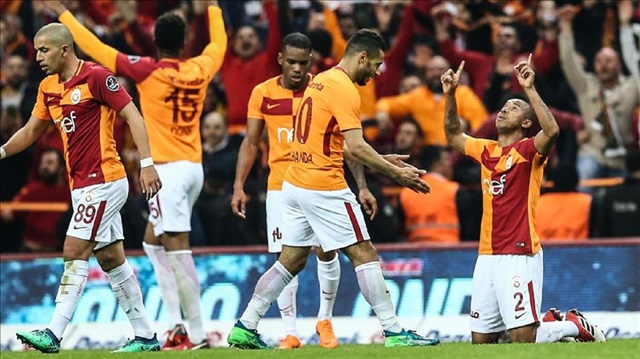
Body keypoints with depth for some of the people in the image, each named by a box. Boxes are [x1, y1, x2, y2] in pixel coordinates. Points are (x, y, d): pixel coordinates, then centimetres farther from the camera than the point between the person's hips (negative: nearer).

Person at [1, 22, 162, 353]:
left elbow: (133, 116, -13)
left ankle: (53, 334, -16)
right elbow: (31, 131, 21)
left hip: (102, 182, -9)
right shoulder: (48, 87, 13)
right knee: (111, 259, 9)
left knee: (74, 253, -13)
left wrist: (146, 163, -20)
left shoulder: (96, 77, -12)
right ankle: (145, 336, 14)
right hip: (82, 186, 9)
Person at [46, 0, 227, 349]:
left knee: (177, 251, -8)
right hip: (194, 168, 7)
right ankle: (177, 323, 11)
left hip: (167, 169, -7)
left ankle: (197, 334, -11)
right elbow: (219, 43, 27)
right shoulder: (200, 69, 5)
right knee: (153, 241, 18)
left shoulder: (148, 71, -10)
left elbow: (96, 49, -7)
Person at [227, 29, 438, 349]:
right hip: (324, 189, -9)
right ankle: (394, 332, -5)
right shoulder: (344, 89, -13)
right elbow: (355, 147, -21)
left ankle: (245, 327, 13)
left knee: (291, 260, 14)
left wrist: (382, 160, 20)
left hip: (294, 184, 9)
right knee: (364, 255, -4)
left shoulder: (320, 81, 16)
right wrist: (396, 173, -14)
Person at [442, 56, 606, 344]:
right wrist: (450, 94, 19)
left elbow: (552, 130, -26)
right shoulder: (486, 151, 14)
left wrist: (529, 89, -26)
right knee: (481, 340, 7)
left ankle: (575, 326, 15)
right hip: (487, 255, 7)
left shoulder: (528, 150, -5)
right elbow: (454, 136, 30)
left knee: (523, 339, -13)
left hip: (519, 255, -7)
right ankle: (553, 324, 25)